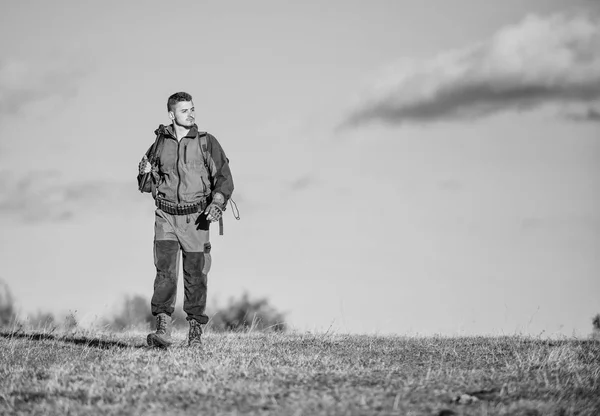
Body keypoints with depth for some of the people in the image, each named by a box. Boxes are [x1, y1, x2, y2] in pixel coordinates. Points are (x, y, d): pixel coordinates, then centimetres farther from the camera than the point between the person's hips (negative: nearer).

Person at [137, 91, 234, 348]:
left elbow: (224, 177, -2)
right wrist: (144, 173, -6)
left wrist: (218, 202, -19)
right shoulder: (160, 144, 9)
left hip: (196, 218, -1)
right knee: (165, 270, -13)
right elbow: (147, 186, 17)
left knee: (196, 276, 3)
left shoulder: (207, 143, 3)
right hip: (166, 216, 1)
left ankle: (195, 332, 13)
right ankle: (163, 330, -18)